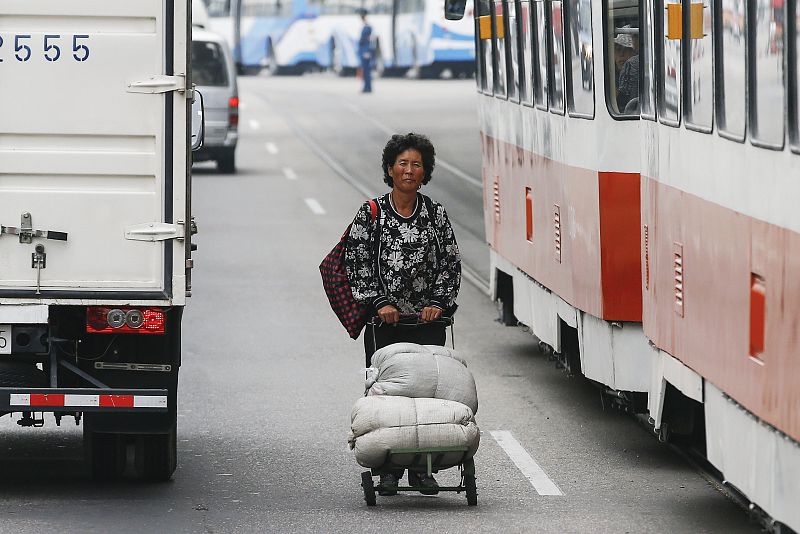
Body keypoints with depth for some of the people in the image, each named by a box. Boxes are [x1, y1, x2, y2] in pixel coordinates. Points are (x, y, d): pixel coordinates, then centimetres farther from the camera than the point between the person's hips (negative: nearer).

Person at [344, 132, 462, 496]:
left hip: (428, 320, 1)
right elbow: (357, 264, -1)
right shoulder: (371, 214, 2)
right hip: (384, 320, -1)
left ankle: (421, 469, 5)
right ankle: (389, 470, 1)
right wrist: (380, 303, -10)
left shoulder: (436, 215, 7)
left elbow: (451, 264, 8)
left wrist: (438, 303, -5)